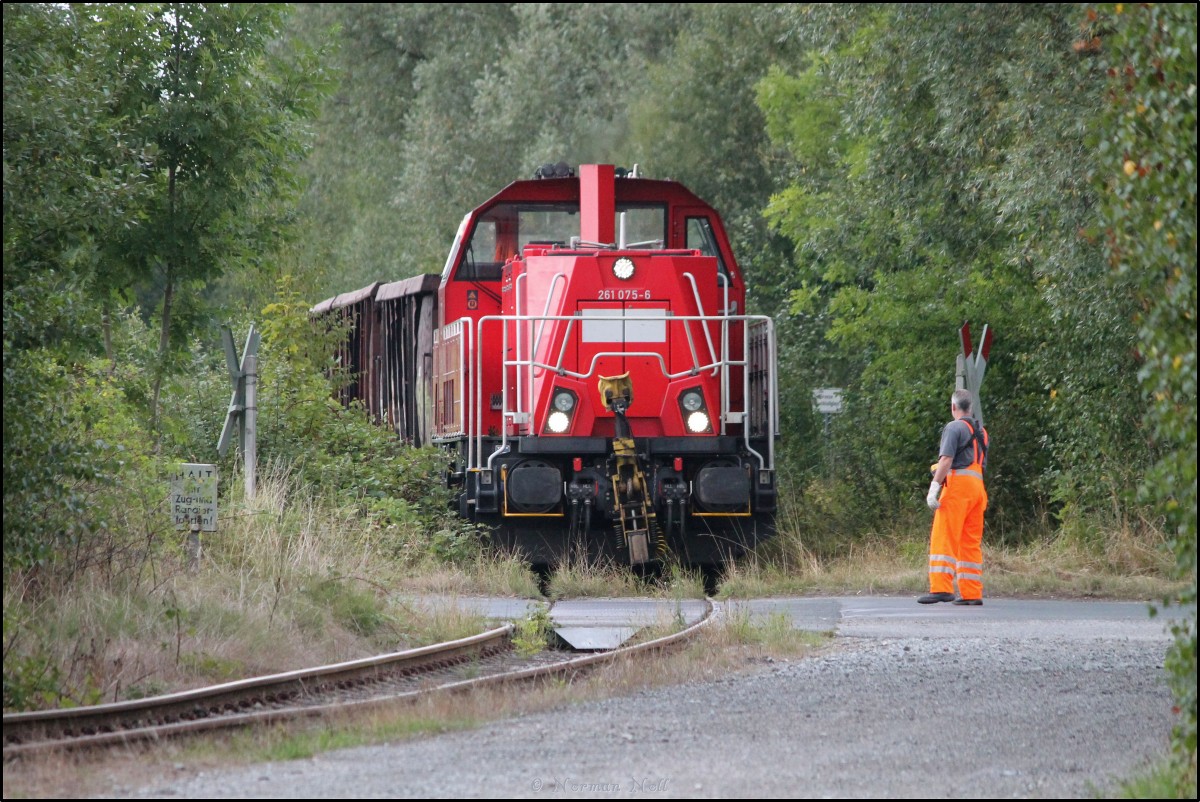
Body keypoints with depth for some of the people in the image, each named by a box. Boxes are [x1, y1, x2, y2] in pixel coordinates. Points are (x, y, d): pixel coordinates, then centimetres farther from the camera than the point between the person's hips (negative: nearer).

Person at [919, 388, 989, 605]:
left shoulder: (954, 427, -4)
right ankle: (972, 593, 6)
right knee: (971, 542, 9)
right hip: (978, 486, 8)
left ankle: (941, 588, -21)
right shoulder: (980, 431, 20)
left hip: (958, 483, -8)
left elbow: (946, 460, -14)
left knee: (944, 539, -11)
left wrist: (934, 487, -18)